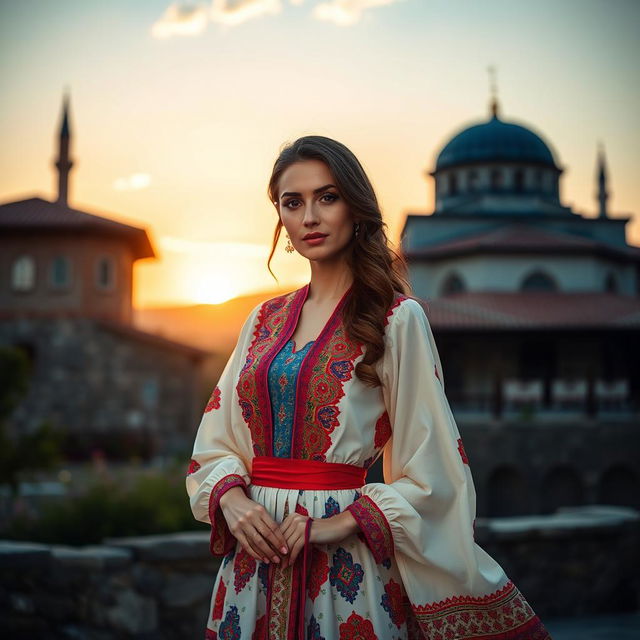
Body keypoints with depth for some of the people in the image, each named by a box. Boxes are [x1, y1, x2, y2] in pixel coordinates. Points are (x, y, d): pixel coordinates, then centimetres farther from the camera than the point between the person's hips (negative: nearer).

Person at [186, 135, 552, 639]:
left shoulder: (398, 318, -6)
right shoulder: (265, 320, 8)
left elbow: (428, 470, -8)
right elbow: (218, 441, 10)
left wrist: (346, 520, -17)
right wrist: (231, 500, -8)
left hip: (348, 559, -4)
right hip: (254, 555, 5)